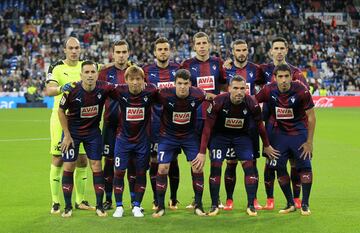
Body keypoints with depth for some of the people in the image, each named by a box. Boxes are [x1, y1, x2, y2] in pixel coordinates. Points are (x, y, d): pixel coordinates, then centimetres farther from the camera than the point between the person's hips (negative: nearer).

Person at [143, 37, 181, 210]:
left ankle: (173, 199, 17)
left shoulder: (178, 69, 5)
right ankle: (156, 200, 12)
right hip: (155, 123, -1)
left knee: (173, 161, 5)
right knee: (154, 161, 1)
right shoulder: (147, 71, 3)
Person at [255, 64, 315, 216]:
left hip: (299, 131, -2)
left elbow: (311, 117, -11)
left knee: (305, 166, -9)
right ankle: (290, 204, 16)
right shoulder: (269, 90, -14)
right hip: (278, 132, 2)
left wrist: (309, 142, -11)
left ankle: (305, 204, 6)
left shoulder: (301, 91, -20)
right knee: (279, 167, 0)